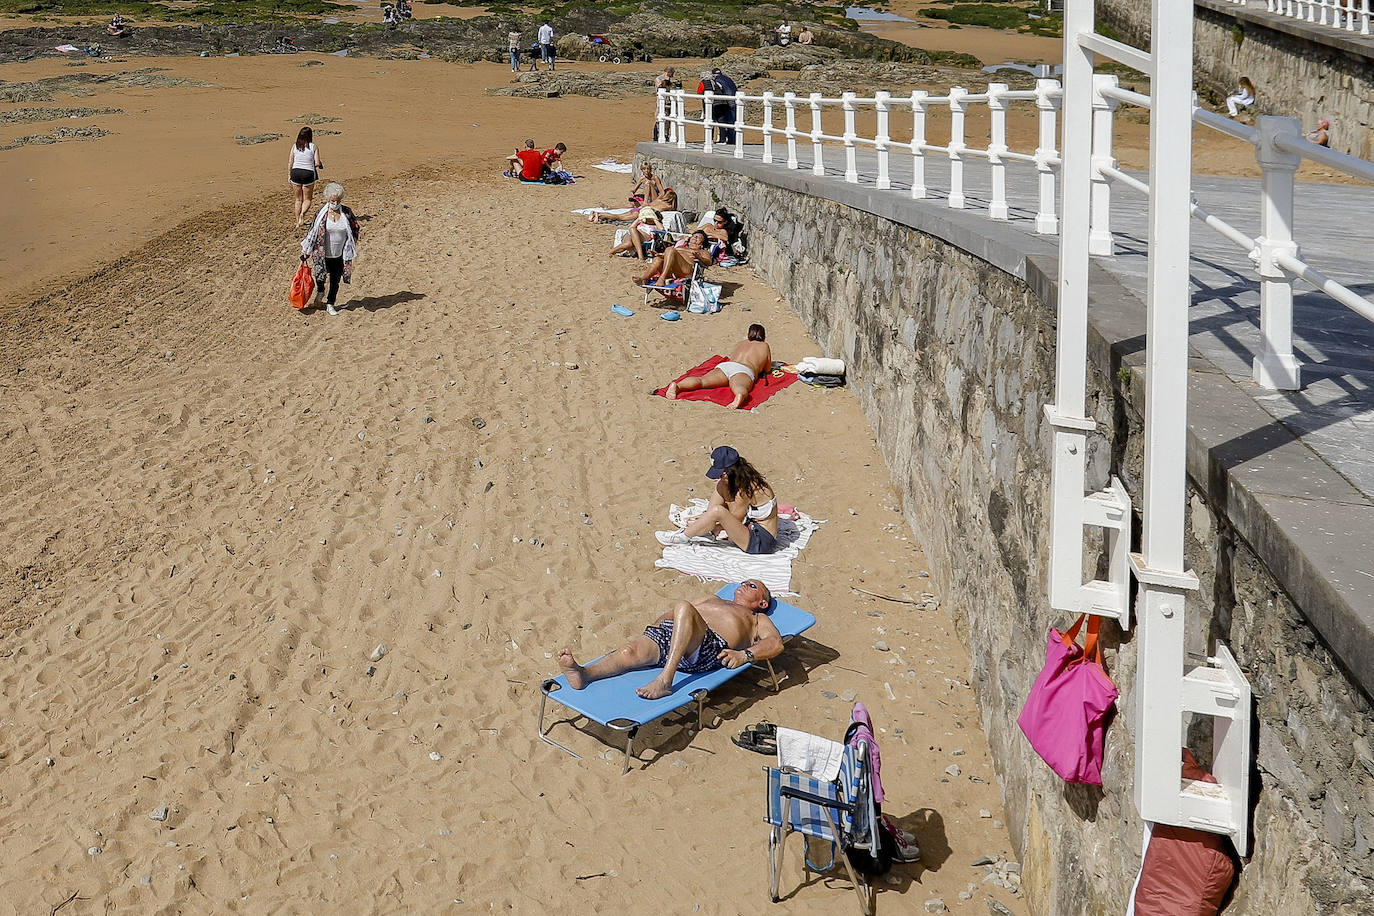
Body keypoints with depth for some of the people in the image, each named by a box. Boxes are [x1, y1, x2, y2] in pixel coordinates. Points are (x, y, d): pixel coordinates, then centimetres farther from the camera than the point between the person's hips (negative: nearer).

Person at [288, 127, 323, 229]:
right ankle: (302, 213, -19)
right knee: (307, 199, 11)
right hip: (308, 173, -2)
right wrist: (321, 164, 15)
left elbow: (290, 163, 3)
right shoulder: (313, 146, -4)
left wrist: (290, 177, 10)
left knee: (298, 199, 15)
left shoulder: (294, 146, 3)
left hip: (296, 172, 2)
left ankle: (297, 222, 14)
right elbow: (317, 163, -8)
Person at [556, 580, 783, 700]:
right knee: (629, 652, -27)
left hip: (711, 645, -5)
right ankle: (582, 674, -52)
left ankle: (664, 681, -45)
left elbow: (776, 643, 9)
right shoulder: (714, 599, 46)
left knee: (684, 609, -36)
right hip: (667, 633, 5)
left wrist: (744, 654, -11)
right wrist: (654, 627, 17)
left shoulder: (758, 620, 30)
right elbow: (672, 613, 39)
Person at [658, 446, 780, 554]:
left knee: (718, 511, -28)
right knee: (721, 488, 8)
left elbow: (734, 521, -15)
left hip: (761, 542, -10)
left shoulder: (746, 489, -25)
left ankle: (683, 537, -5)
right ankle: (708, 533, 9)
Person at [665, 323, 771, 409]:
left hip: (724, 366, 4)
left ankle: (677, 386, -48)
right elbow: (767, 369, 37)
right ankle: (740, 396, -74)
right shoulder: (764, 346, 30)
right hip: (744, 370, -3)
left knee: (703, 380, -20)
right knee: (739, 387, -37)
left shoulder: (739, 344, 39)